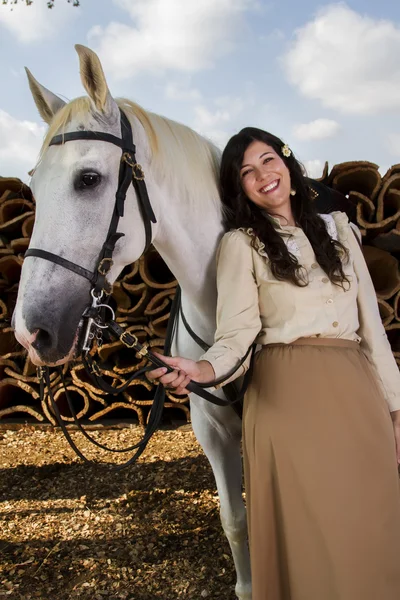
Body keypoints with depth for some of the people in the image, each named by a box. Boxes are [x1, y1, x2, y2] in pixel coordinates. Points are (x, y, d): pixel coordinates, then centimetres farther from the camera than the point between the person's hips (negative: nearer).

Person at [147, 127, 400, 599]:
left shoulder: (338, 229, 14)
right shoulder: (241, 243, 3)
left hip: (359, 391, 4)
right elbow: (237, 333, -5)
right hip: (288, 395, -3)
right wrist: (205, 368, -26)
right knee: (307, 533, 2)